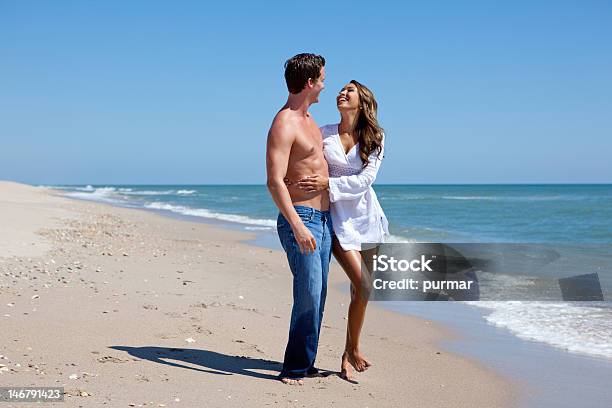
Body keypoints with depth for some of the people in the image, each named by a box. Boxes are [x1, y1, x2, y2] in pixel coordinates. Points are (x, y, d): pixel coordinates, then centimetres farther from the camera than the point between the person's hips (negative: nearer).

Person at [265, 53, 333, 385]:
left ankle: (304, 363, 19)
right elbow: (275, 182, -22)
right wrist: (297, 226, -30)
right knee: (309, 294, -12)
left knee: (316, 295, 11)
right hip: (300, 220, -9)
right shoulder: (283, 124, -14)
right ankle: (295, 369, -3)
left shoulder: (307, 118, 16)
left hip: (323, 218, 9)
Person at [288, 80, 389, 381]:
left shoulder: (375, 137, 1)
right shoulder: (324, 134, 0)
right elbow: (304, 167, 4)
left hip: (366, 215, 2)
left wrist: (329, 183, -22)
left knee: (360, 289, 5)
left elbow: (366, 179, -10)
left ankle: (347, 356, 20)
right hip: (336, 218, -2)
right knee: (363, 287, -14)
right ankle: (352, 350, 6)